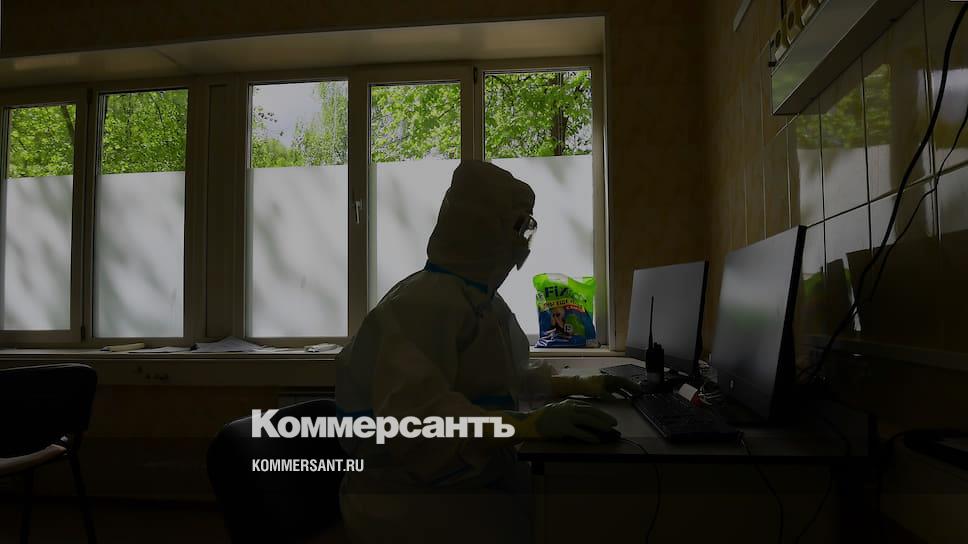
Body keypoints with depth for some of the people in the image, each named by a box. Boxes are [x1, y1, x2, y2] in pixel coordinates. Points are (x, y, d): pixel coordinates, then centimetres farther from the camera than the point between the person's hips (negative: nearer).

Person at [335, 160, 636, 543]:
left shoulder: (481, 299, 10)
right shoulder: (425, 302, -21)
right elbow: (415, 415, -32)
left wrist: (579, 386, 13)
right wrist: (527, 424, -38)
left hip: (476, 483, 9)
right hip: (419, 501, -8)